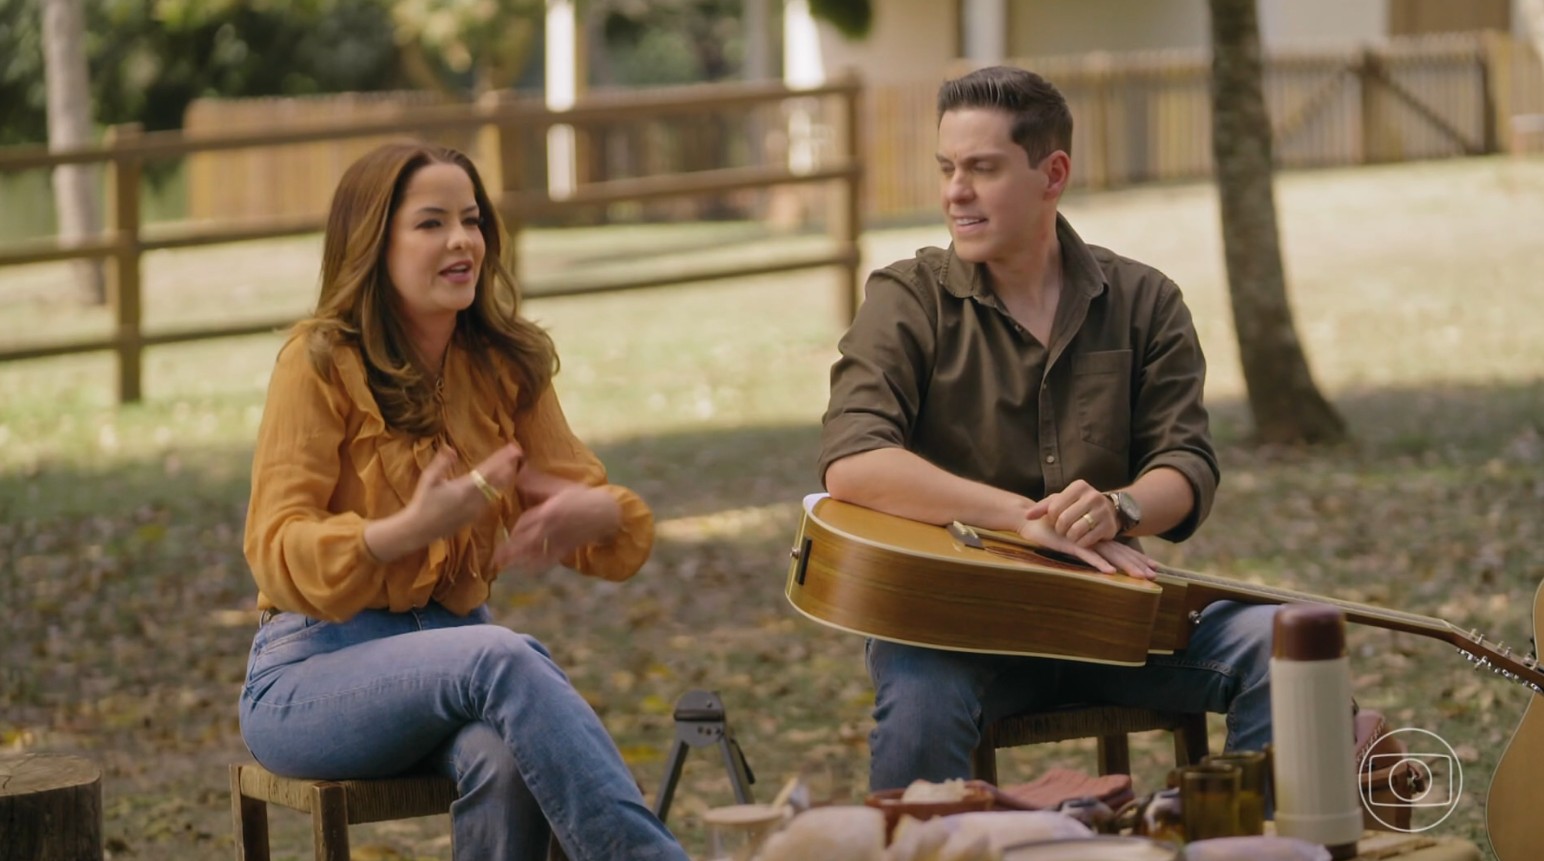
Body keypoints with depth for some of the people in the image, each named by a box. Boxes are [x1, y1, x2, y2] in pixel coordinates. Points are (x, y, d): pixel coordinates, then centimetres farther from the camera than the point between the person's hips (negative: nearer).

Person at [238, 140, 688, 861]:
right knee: (504, 658, -35)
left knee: (504, 755, -34)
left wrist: (592, 515, -19)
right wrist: (409, 531, -31)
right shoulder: (321, 361, -6)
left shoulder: (505, 365, 8)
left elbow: (625, 528, 7)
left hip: (454, 654, 4)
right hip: (315, 674, -4)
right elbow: (275, 550, -13)